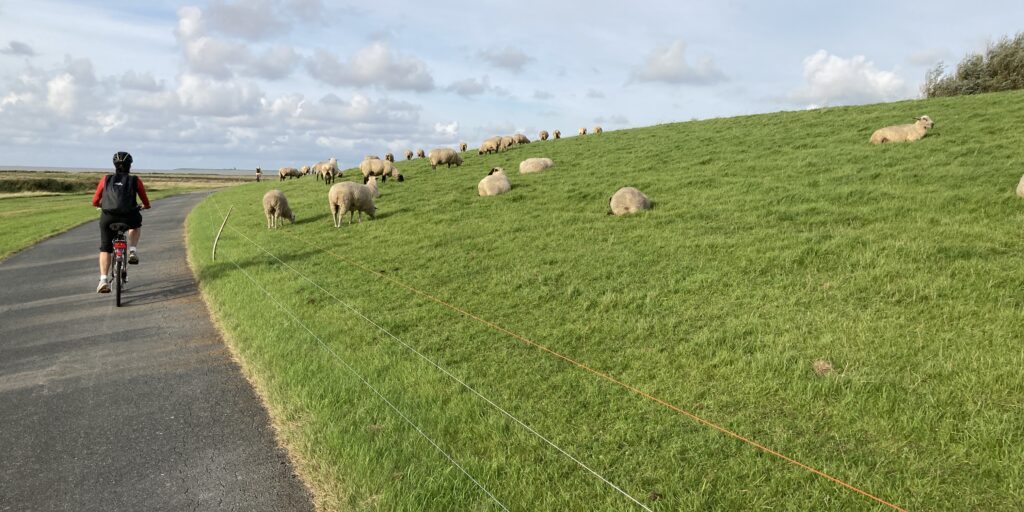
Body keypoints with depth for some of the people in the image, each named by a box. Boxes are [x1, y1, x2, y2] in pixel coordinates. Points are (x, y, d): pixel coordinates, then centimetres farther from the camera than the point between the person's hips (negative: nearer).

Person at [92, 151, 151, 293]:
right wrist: (146, 206, 42)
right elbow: (145, 202, 18)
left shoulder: (106, 179, 17)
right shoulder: (135, 180, 13)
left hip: (108, 218, 1)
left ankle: (103, 280, 2)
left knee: (105, 248, 14)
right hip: (129, 217, -1)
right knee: (136, 224, 36)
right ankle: (133, 251, 18)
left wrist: (100, 205, 44)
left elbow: (95, 201, 20)